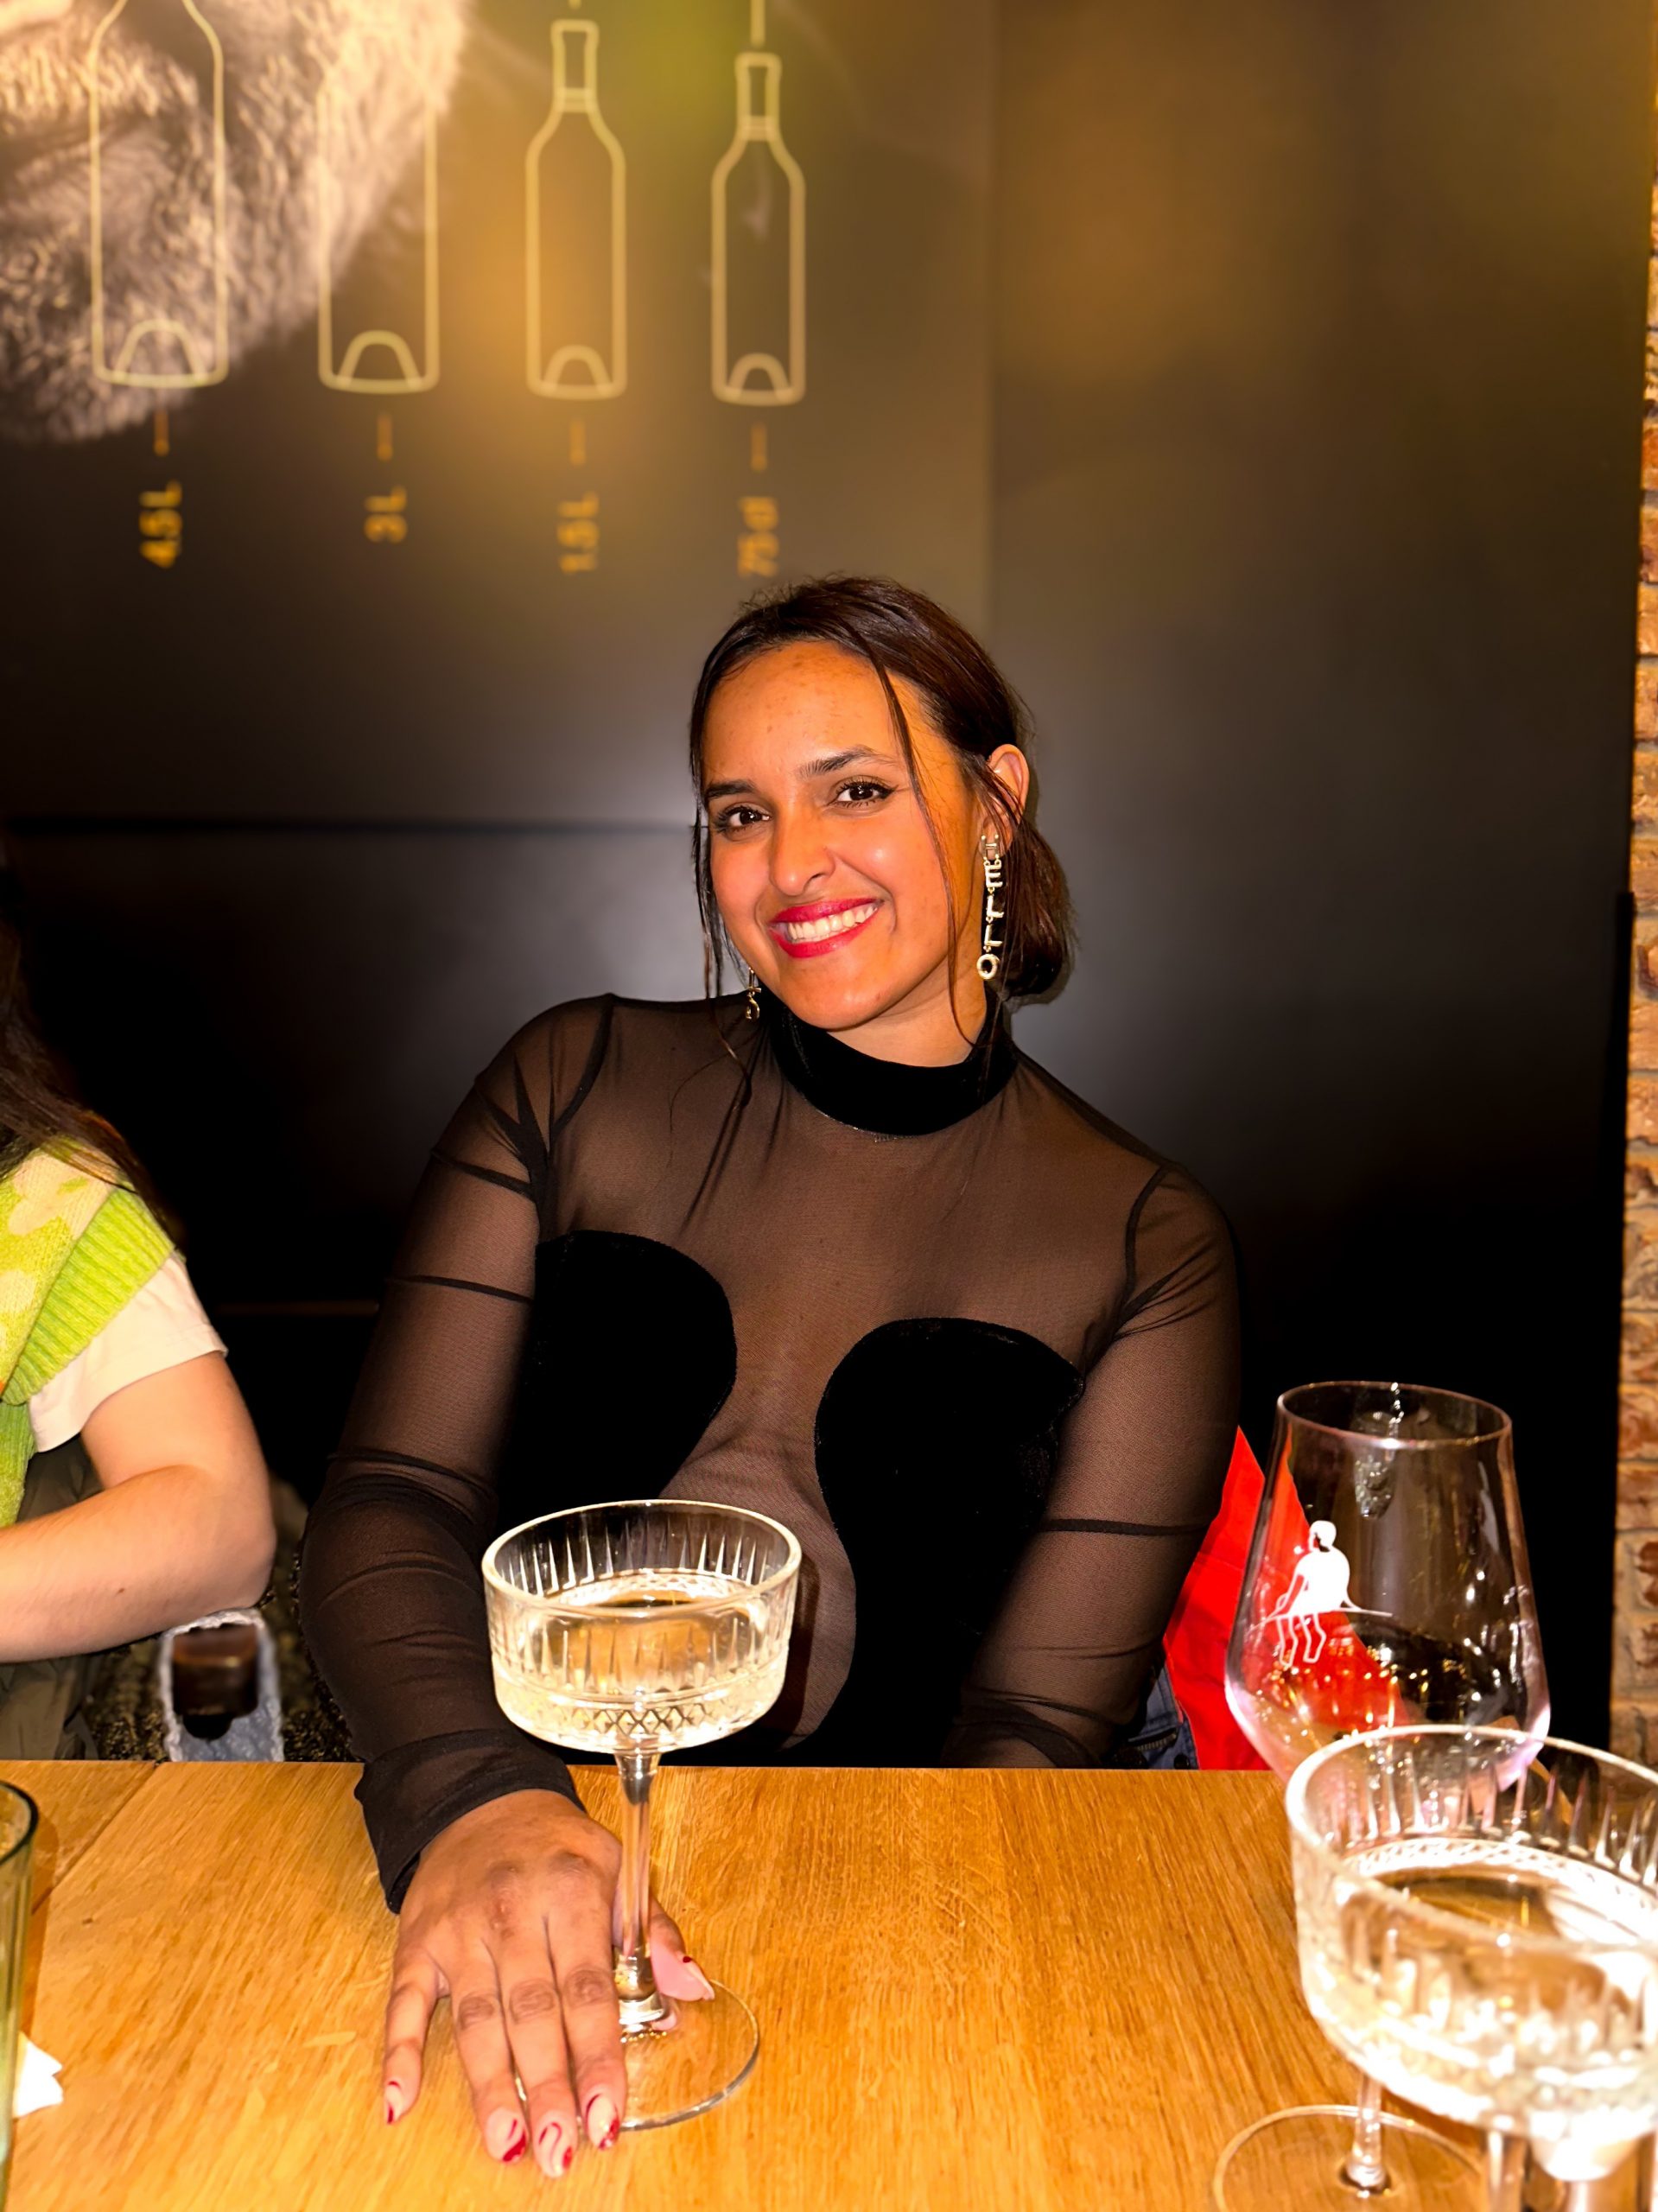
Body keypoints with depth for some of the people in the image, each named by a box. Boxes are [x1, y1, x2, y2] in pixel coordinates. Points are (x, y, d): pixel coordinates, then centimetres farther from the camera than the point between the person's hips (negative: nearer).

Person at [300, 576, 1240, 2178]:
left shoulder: (1142, 1244, -1)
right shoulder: (575, 1087, 3)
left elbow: (1039, 1723, -5)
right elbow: (394, 1503, -4)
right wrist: (473, 1802, -24)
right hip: (507, 1829, 1)